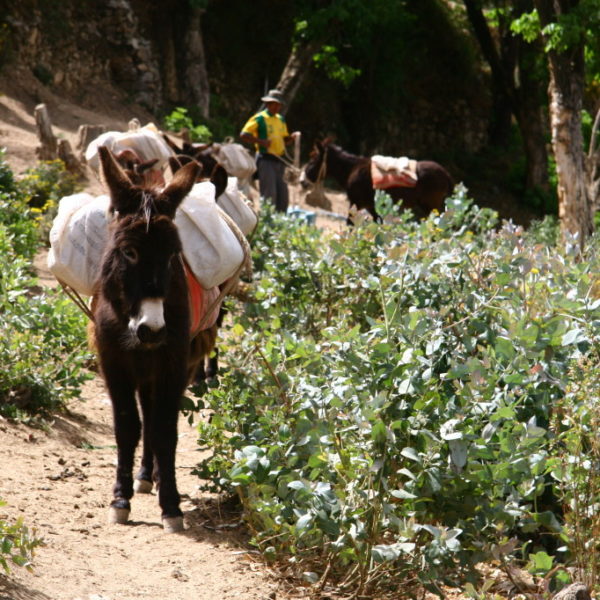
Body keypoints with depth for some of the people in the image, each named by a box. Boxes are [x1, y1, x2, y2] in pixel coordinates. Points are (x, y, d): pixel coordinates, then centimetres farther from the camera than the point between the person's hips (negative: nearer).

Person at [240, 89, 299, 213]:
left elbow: (285, 140, 25)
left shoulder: (281, 119, 19)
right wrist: (261, 141, -19)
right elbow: (243, 135, -9)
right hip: (266, 159, -7)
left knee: (283, 194, 6)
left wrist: (293, 137, 4)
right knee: (269, 194, -13)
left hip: (279, 160, 7)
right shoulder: (259, 118, -4)